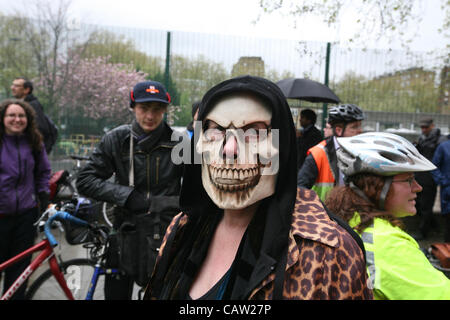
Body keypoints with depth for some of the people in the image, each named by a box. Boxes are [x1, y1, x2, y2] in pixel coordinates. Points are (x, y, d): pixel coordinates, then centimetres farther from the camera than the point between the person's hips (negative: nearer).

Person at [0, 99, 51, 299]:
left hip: (26, 213, 2)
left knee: (20, 265, 11)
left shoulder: (34, 143, 6)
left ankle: (16, 296, 24)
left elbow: (43, 172, 16)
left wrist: (44, 196, 9)